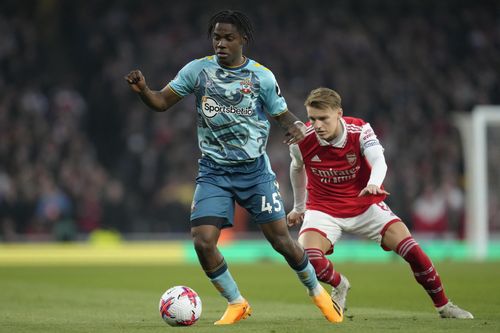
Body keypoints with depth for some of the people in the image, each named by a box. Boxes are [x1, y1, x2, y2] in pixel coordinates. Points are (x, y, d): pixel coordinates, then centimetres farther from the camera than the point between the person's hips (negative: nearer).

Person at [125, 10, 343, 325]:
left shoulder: (262, 76, -4)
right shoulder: (198, 70, -2)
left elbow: (283, 115, 2)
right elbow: (162, 101, 0)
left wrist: (297, 127, -21)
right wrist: (143, 90, -22)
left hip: (255, 169, -1)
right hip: (214, 172, 1)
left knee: (281, 239, -2)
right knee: (202, 241, -13)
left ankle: (317, 291, 26)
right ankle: (236, 303, 9)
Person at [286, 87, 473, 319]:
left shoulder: (359, 131, -18)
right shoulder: (302, 141, -15)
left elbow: (379, 161, -34)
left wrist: (374, 184, -58)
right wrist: (298, 206, 21)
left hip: (365, 206, 0)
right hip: (323, 209, 0)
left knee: (412, 250, -13)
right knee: (306, 256, -28)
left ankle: (443, 306, 8)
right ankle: (339, 285, 7)